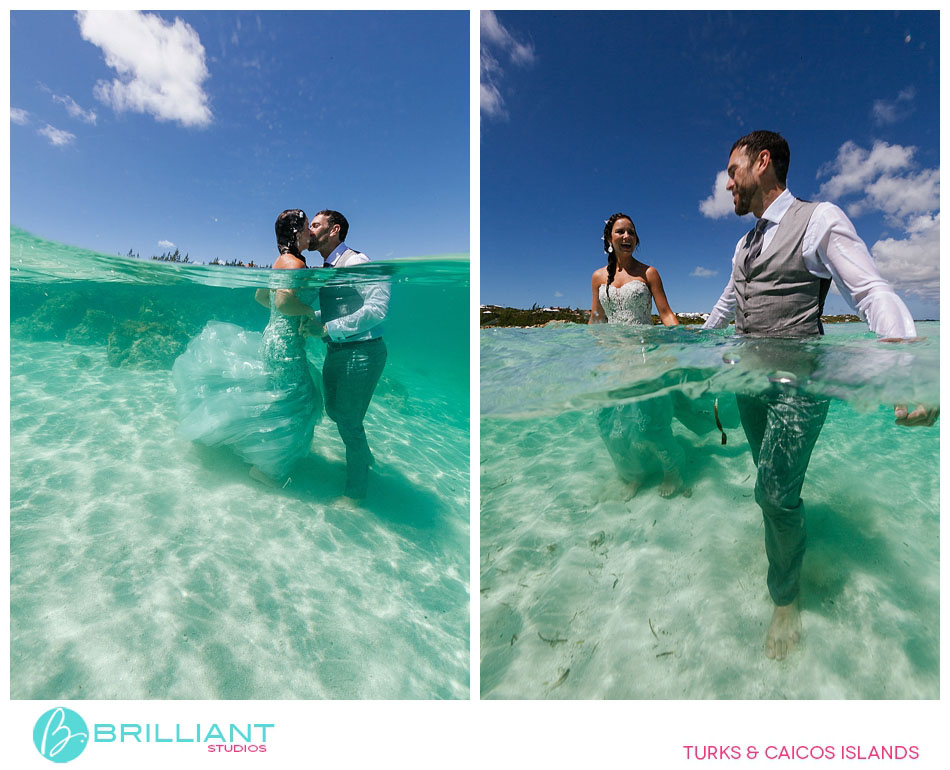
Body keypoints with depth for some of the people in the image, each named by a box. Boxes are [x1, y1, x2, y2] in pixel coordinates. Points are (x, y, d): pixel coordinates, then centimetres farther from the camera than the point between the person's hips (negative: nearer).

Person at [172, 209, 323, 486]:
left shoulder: (281, 262, 12)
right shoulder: (294, 263, -18)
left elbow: (261, 295, 25)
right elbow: (283, 301, -34)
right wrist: (309, 311, -18)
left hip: (272, 337, 10)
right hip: (285, 346, -10)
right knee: (292, 405, 2)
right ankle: (269, 469, 17)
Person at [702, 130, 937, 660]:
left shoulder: (819, 219, -8)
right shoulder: (746, 244, 16)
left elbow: (873, 292, -18)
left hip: (797, 382, -7)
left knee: (776, 492, -7)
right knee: (770, 482, 15)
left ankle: (786, 598, 14)